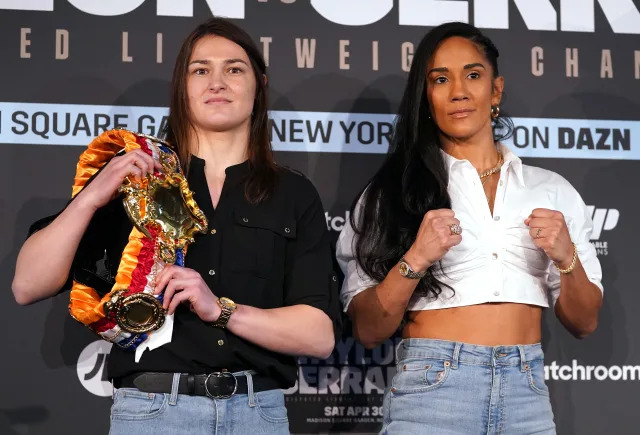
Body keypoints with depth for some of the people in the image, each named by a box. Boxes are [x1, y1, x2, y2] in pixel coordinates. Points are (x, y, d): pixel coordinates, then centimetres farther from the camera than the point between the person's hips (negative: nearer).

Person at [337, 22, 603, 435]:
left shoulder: (553, 190, 7)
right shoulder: (394, 189, 1)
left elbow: (584, 322, 9)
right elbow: (367, 329, -2)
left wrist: (566, 257, -9)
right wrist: (414, 261, -18)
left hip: (528, 394, 2)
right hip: (432, 389, -2)